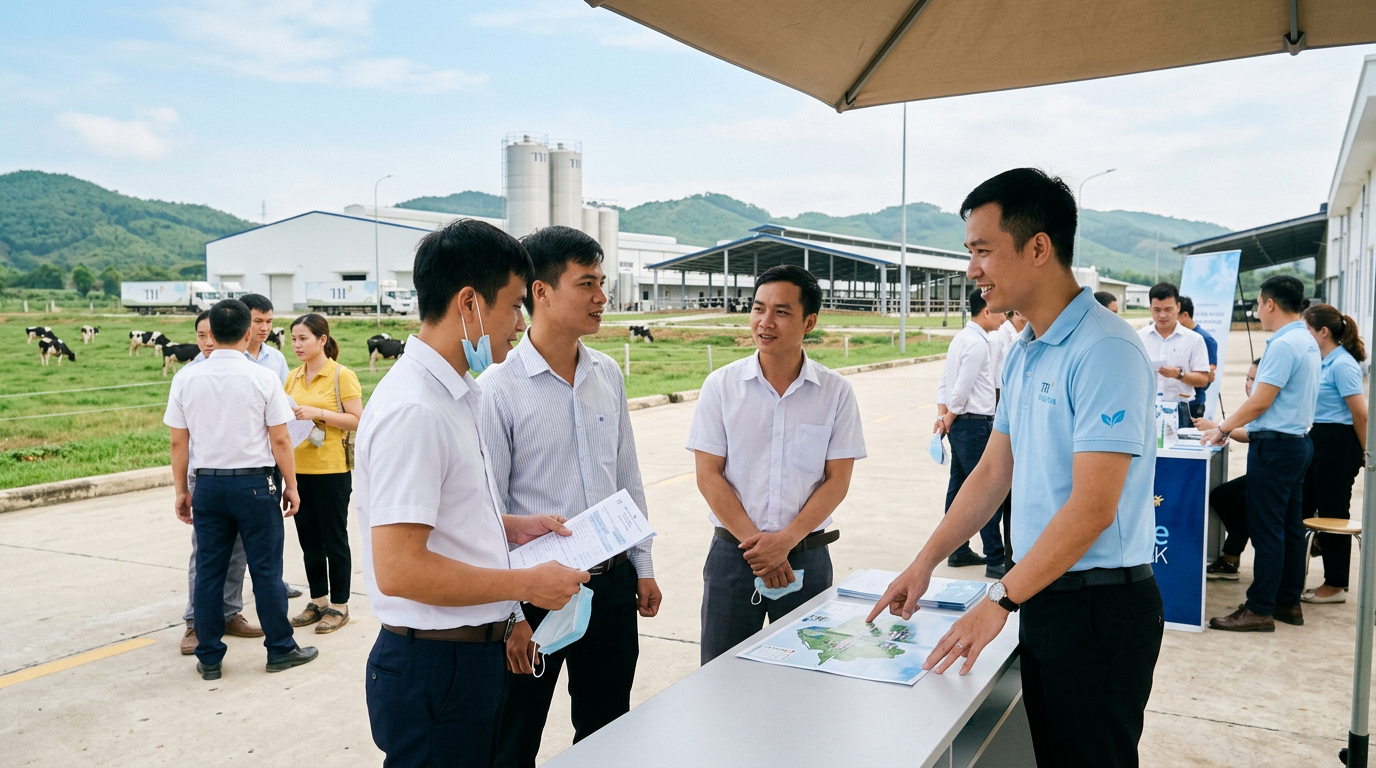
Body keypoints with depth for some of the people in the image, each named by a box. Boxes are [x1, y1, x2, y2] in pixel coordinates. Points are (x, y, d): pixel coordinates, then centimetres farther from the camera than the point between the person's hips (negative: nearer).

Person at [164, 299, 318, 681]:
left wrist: (182, 490, 14)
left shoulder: (186, 379, -1)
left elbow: (178, 443, 3)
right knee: (266, 570, 6)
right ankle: (280, 649, 17)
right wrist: (291, 486, 3)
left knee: (208, 571, 10)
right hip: (254, 483, -3)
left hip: (208, 484, 3)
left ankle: (209, 659, 19)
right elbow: (280, 440, -8)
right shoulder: (263, 378, -10)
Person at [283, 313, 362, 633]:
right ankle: (318, 600, 26)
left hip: (331, 469, -6)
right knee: (308, 537, 13)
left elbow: (356, 421, -11)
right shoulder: (293, 377, 10)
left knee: (334, 538, 3)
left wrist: (318, 413, -20)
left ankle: (339, 605, 14)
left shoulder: (342, 376, -8)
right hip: (298, 469, 6)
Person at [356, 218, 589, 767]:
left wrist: (510, 526, 8)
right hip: (433, 666, -9)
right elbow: (399, 570, -27)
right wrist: (527, 584, -18)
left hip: (471, 654, 9)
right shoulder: (413, 409, -23)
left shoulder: (456, 394, 9)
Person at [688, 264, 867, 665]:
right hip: (733, 552, 0)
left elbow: (837, 480, -2)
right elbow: (709, 476, -4)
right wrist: (753, 542, -11)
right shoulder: (721, 385, -2)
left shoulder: (836, 391, -1)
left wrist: (785, 541, -13)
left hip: (806, 555, 0)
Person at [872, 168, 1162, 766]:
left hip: (1100, 605, -8)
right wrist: (925, 563, 10)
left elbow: (1093, 506, -24)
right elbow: (993, 472, 14)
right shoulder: (1023, 353, 10)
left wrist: (998, 601, -21)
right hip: (1044, 598, 8)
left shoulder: (1104, 350, -19)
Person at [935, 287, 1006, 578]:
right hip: (976, 424, -10)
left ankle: (958, 551, 23)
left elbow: (944, 382, 13)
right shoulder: (978, 343, -16)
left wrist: (943, 415, 4)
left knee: (959, 487, 14)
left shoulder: (961, 338, 14)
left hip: (960, 424, 10)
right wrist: (948, 419, -3)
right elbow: (961, 389, -17)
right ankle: (995, 560, -1)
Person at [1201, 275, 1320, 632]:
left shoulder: (1283, 345, -18)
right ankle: (1289, 602, 22)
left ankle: (1259, 610, 1)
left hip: (1274, 445, -10)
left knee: (1266, 530, -5)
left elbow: (1260, 403, -18)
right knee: (1290, 527, 14)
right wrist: (1232, 426, 18)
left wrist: (1223, 429, -4)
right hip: (1298, 440, 10)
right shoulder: (1308, 342, 12)